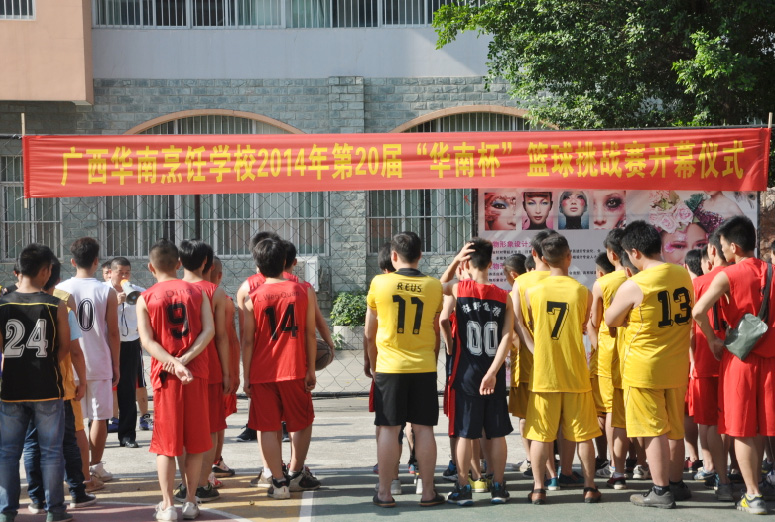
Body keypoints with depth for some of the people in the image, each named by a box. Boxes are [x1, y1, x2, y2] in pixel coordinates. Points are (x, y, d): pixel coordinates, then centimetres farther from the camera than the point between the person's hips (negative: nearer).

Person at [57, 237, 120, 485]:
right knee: (99, 417, 9)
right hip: (100, 364, -1)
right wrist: (116, 364, 7)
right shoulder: (107, 292, -6)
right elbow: (113, 333, -3)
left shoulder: (60, 290, -2)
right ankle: (96, 466, 13)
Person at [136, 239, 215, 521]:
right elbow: (209, 330, -8)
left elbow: (147, 341, -11)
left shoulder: (145, 299, -1)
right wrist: (186, 359, -13)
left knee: (166, 442, 5)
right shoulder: (197, 292, 4)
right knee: (195, 439, 10)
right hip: (197, 373, 2)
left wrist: (174, 364, -18)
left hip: (165, 374, -1)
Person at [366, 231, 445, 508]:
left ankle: (384, 493, 8)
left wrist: (373, 364, 18)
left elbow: (369, 333, 4)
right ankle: (428, 492, 10)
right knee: (424, 429, 6)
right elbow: (436, 332, 9)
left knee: (389, 429, 4)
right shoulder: (434, 286, -1)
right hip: (424, 367, 1)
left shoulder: (380, 283, -5)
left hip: (389, 367, -1)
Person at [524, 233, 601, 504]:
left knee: (541, 434, 5)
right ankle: (590, 487, 12)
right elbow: (584, 326, 10)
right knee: (583, 433, 9)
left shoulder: (532, 292, -4)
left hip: (543, 372, 0)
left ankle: (538, 488, 5)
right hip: (575, 371, 0)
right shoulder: (582, 292, -5)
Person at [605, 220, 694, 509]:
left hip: (645, 369, -6)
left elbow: (611, 320, -3)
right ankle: (677, 484, 26)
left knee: (653, 430, 2)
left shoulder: (633, 286, -17)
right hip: (677, 366, 6)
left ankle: (661, 491, 6)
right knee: (674, 428, 16)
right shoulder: (683, 275, 0)